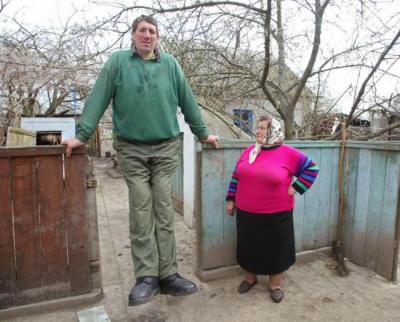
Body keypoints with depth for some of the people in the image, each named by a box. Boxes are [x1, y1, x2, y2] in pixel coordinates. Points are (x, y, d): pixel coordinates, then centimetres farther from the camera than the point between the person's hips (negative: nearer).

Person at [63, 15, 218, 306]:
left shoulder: (170, 64, 9)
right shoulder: (118, 61, 6)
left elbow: (187, 101, 12)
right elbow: (98, 99, 1)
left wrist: (202, 133, 13)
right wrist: (81, 135, -7)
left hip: (166, 148, 1)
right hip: (131, 150, 0)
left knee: (164, 211, 1)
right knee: (141, 212, -1)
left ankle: (168, 274, 7)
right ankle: (147, 277, 6)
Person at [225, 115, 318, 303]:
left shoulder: (288, 153, -9)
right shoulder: (249, 151, 3)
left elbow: (311, 168, -1)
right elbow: (236, 176, 10)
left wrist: (295, 188, -8)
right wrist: (231, 199, 9)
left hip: (276, 214, -3)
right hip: (247, 213, 4)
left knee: (276, 249, 11)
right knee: (248, 246, 16)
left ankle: (275, 284, 32)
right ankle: (249, 278, 39)